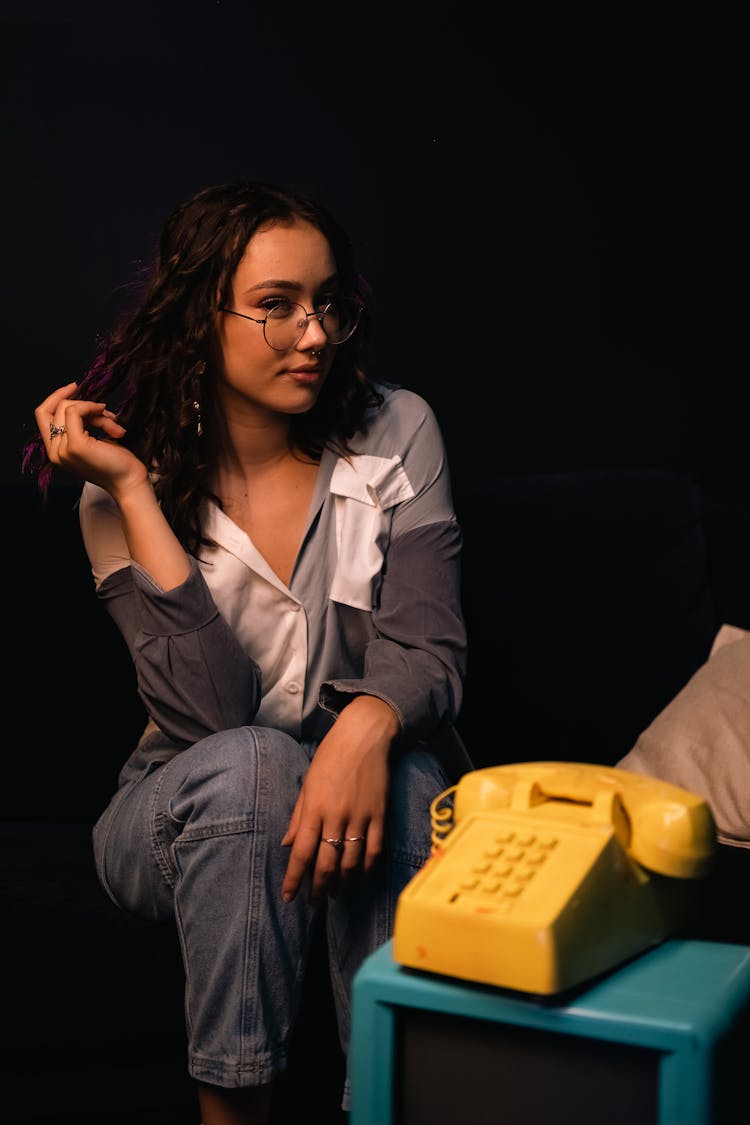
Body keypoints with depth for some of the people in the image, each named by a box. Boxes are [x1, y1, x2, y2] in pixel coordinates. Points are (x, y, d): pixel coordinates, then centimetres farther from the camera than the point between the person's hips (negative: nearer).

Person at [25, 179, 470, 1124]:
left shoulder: (394, 433, -5)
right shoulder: (126, 489, -9)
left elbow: (426, 644, -14)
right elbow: (210, 716, -21)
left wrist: (367, 727, -38)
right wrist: (131, 488, -24)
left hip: (362, 776, 1)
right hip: (186, 815, -1)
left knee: (404, 772, -32)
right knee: (246, 766, -34)